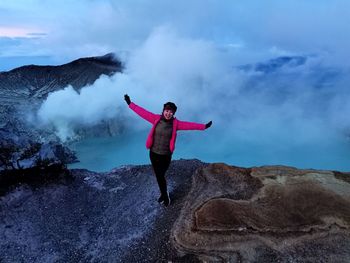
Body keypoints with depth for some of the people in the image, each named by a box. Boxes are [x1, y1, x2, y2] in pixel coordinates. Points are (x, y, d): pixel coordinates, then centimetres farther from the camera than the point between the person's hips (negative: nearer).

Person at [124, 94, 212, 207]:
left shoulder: (175, 123, -8)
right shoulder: (156, 119, -8)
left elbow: (189, 125, -8)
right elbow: (143, 112, -6)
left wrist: (203, 126, -10)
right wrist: (130, 103, -5)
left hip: (166, 155, -2)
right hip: (154, 153, 2)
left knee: (161, 176, 8)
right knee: (158, 176, 14)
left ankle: (164, 195, 34)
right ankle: (165, 195, 37)